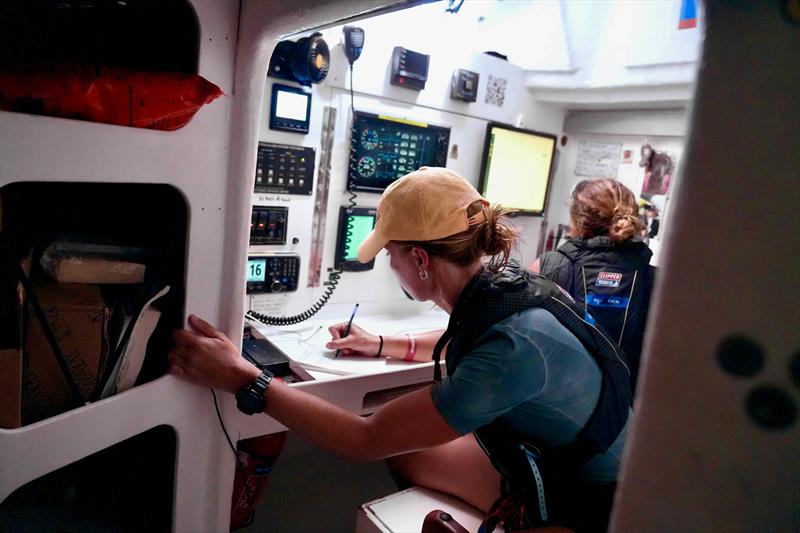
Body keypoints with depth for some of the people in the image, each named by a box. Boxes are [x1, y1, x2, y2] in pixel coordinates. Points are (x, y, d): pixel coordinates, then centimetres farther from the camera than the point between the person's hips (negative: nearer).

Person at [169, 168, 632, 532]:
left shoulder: (513, 344, -36)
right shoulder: (503, 279, -12)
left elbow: (367, 439, -29)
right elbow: (466, 345, 14)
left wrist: (243, 380, -28)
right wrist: (382, 346, 13)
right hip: (547, 456, 7)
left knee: (405, 450, -10)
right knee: (406, 450, 7)